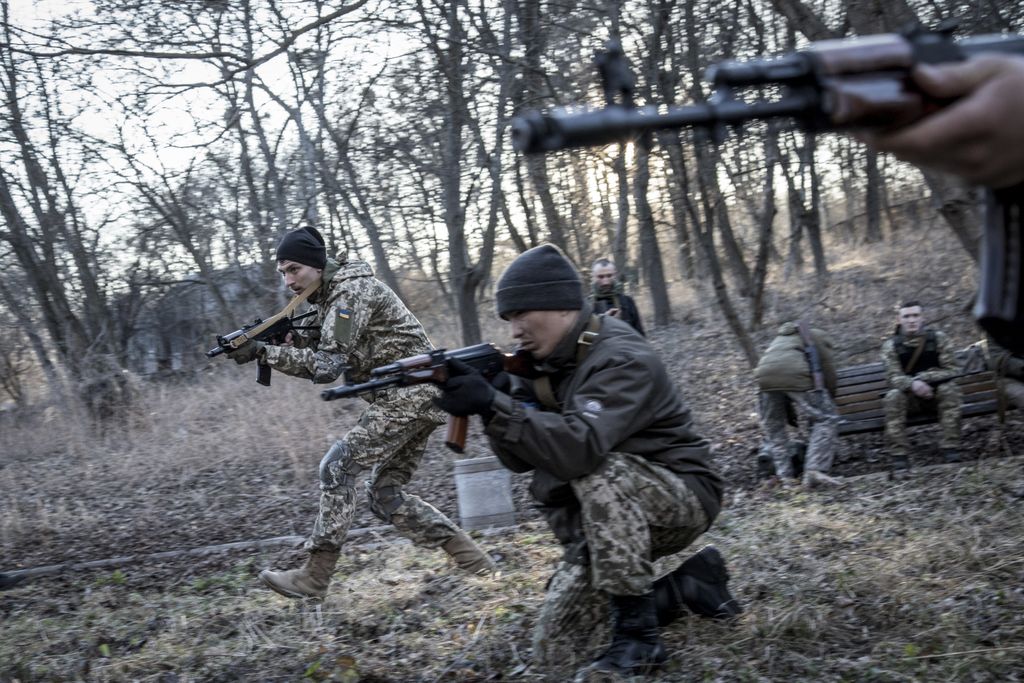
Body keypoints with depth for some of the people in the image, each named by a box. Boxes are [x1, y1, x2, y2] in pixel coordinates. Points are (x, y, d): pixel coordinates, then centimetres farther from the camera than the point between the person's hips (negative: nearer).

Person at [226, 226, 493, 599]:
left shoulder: (352, 290, -15)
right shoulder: (329, 295, 16)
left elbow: (327, 365, -20)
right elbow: (320, 358, 18)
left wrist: (264, 351, -20)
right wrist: (282, 342, -1)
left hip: (407, 394, -10)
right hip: (413, 398, 10)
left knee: (336, 469, -11)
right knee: (387, 495, 9)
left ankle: (314, 578, -8)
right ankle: (471, 559, 11)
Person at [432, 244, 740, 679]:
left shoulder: (624, 361, -25)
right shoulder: (545, 362, 1)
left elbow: (580, 449, -41)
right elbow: (522, 458, -4)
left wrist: (495, 405, -44)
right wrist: (491, 402, -23)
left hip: (680, 500, -8)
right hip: (607, 519, 8)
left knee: (598, 472, -38)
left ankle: (637, 635, -26)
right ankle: (687, 585, 14)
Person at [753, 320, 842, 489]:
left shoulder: (779, 338, 42)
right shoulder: (818, 336, 29)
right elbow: (829, 372, 21)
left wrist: (789, 411, 45)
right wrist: (827, 403, 35)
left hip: (765, 374, 5)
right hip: (795, 374, -4)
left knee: (772, 425, 21)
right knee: (826, 419, 3)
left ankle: (784, 475, 13)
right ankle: (814, 471, -12)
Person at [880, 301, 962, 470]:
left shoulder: (938, 338, -2)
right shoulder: (891, 345, -2)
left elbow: (952, 370, -9)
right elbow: (893, 377, -13)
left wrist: (923, 378, -24)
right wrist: (913, 384, -36)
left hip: (937, 394, 0)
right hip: (909, 398, 0)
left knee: (949, 388, -30)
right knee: (893, 396, -30)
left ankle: (950, 448, -29)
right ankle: (899, 454, -33)